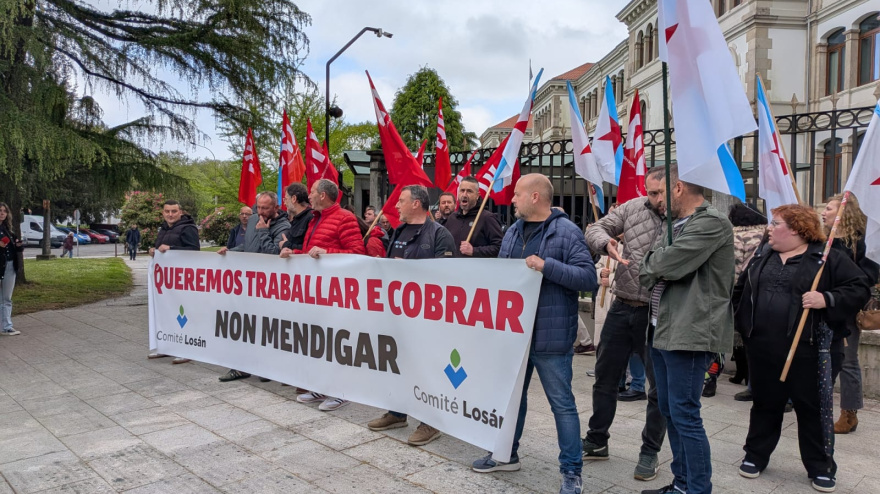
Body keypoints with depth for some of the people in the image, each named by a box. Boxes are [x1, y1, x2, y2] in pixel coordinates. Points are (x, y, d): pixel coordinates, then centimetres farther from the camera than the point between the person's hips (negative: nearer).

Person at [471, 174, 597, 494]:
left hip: (550, 335, -7)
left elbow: (588, 277, -18)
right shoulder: (513, 232, 11)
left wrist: (546, 266, -26)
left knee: (562, 403, 4)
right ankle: (507, 454, 37)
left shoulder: (566, 232, -11)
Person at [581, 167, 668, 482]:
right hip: (621, 308, 4)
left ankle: (650, 452, 27)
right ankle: (596, 442, 31)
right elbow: (594, 229, 2)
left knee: (660, 385, 8)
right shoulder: (632, 208, 0)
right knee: (605, 377, 14)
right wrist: (607, 243, -20)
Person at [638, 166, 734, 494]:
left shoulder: (712, 223, -13)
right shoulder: (675, 226, 16)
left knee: (685, 415, -4)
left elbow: (667, 264, -21)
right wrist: (656, 266, -2)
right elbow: (647, 274, 16)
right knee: (669, 411, 16)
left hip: (689, 334, -9)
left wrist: (653, 261, -3)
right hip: (663, 330, 10)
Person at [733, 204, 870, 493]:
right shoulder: (762, 256, 10)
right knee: (765, 404, 15)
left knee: (811, 409, 8)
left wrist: (827, 299, -23)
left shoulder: (828, 257, -4)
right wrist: (743, 324, 7)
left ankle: (820, 467, 25)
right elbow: (740, 290, 17)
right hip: (763, 348, 4)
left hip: (808, 349, -4)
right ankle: (756, 456, 28)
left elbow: (860, 289, -8)